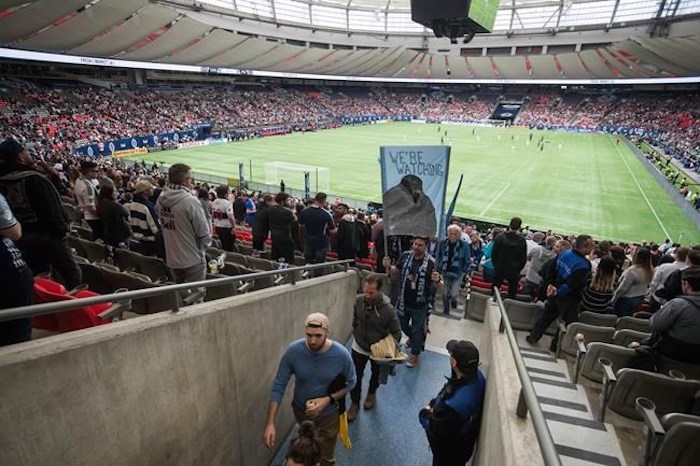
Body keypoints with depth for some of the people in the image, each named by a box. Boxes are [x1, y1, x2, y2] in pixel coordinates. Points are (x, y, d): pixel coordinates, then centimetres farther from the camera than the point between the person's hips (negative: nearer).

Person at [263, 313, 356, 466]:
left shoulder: (341, 355, -29)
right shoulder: (293, 351, -28)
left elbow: (350, 383, -11)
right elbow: (278, 386, -20)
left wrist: (328, 400, -24)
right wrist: (270, 423, -25)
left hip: (328, 413, -2)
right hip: (300, 409, 2)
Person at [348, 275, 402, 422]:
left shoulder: (388, 309, -31)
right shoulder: (359, 300, -21)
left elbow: (396, 332, -18)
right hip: (359, 347, 1)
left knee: (375, 374, 25)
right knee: (355, 377, 10)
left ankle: (371, 393, 55)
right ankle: (355, 403, 35)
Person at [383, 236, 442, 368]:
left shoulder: (431, 263, -20)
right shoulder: (405, 256, -10)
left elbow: (438, 286, -12)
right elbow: (395, 274, 3)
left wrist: (437, 280, -36)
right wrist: (388, 267, -18)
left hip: (419, 304, -4)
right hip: (403, 301, 4)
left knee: (417, 330, 16)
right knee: (402, 325, 26)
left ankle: (415, 354, 40)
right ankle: (413, 338, 58)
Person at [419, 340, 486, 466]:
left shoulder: (454, 404, -47)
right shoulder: (476, 375, -22)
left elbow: (435, 429, -28)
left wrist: (424, 413, -12)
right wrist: (433, 404, -10)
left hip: (450, 448, -6)